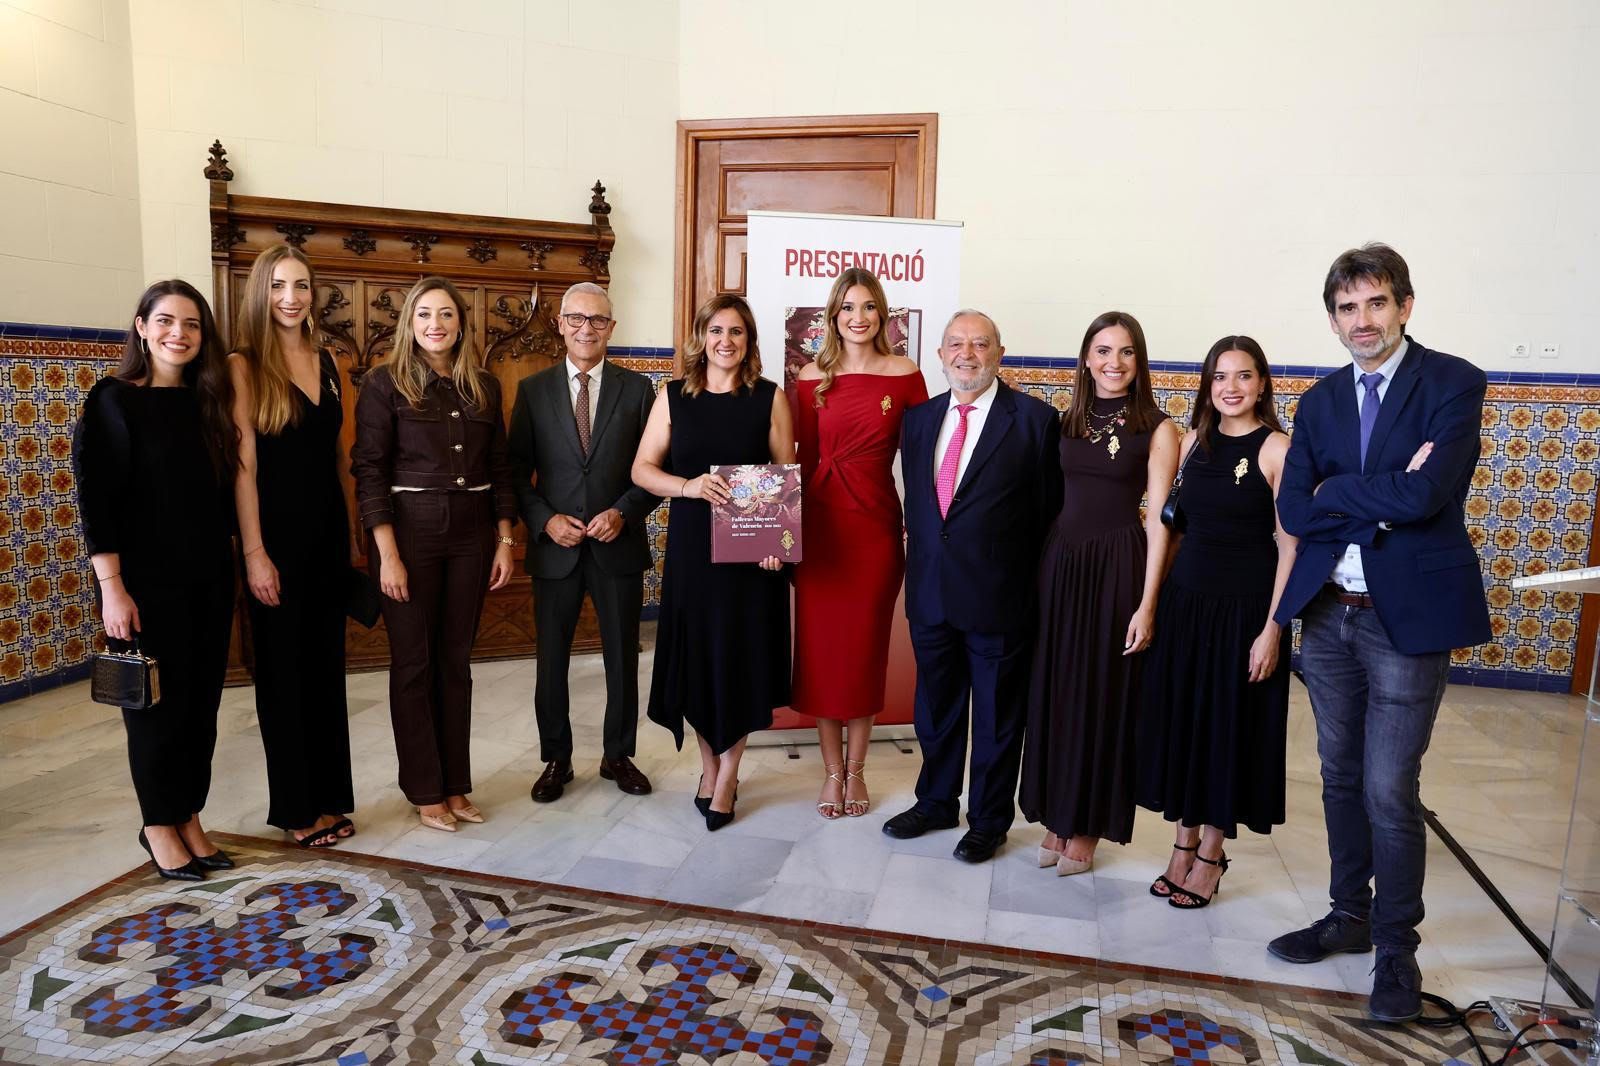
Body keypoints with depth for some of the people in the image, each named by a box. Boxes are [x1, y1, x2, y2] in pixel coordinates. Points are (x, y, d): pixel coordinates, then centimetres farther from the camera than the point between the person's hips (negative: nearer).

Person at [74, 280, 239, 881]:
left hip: (209, 579, 5)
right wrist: (112, 587, -15)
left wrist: (229, 568, 8)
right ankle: (158, 825, 21)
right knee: (158, 703, 4)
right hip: (146, 581, -5)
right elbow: (95, 498, -10)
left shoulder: (207, 402, 9)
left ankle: (190, 818, 23)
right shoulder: (114, 400, -6)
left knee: (202, 702, 9)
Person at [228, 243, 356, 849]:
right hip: (277, 533, -5)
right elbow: (243, 464, -12)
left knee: (326, 665, 11)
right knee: (283, 669, 5)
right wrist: (254, 553, -15)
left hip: (329, 531, 6)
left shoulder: (325, 363, 10)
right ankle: (294, 806, 18)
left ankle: (328, 796, 23)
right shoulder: (244, 365, -7)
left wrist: (347, 533, 9)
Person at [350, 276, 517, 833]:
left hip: (471, 533, 4)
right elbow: (369, 471, -8)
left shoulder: (484, 385, 8)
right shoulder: (385, 382, -4)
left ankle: (456, 785, 22)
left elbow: (499, 467, 11)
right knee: (414, 662, 5)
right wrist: (387, 554, -14)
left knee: (456, 660, 11)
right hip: (410, 530, -4)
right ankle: (425, 791, 18)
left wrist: (505, 541, 6)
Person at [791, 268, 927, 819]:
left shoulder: (905, 376, 0)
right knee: (820, 645, 7)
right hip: (819, 523, 1)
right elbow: (805, 458, 4)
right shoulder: (812, 377, 3)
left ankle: (855, 769, 25)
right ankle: (832, 770, 23)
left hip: (877, 523, -1)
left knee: (866, 645, 8)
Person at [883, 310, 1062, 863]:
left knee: (997, 714, 11)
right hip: (930, 590, 5)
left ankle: (989, 819, 30)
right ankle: (936, 802, 40)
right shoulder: (919, 418, 8)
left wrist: (1041, 587, -5)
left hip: (999, 595, -5)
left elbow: (1049, 511, -6)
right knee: (935, 705, 20)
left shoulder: (1035, 419, -8)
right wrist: (918, 560, 9)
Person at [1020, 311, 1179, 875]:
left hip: (1118, 567, -4)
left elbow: (1158, 520, -7)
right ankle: (1056, 817, 25)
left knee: (1102, 695, 5)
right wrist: (1042, 568, 2)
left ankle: (1087, 828, 20)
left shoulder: (1156, 429, -3)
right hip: (1060, 562, 4)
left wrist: (1147, 604, -12)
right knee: (1054, 691, 9)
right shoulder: (1068, 422, 9)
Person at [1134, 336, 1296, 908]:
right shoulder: (1192, 441, 6)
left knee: (1229, 725, 6)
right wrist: (1157, 597, 7)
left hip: (1244, 606, -5)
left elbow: (1289, 545, -11)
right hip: (1184, 599, 5)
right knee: (1181, 719, 11)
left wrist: (1271, 629, -15)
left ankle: (1210, 854, 22)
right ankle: (1185, 842, 27)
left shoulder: (1277, 449, -9)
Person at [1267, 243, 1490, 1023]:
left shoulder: (1454, 383, -7)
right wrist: (1381, 504, -13)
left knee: (1390, 792, 0)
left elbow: (1425, 497, -21)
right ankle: (1350, 916, 34)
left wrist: (1336, 493, -8)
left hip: (1407, 616, -5)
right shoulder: (1319, 402, 8)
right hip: (1327, 614, 5)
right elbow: (1293, 511, -3)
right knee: (1341, 778, 16)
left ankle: (1396, 949, 21)